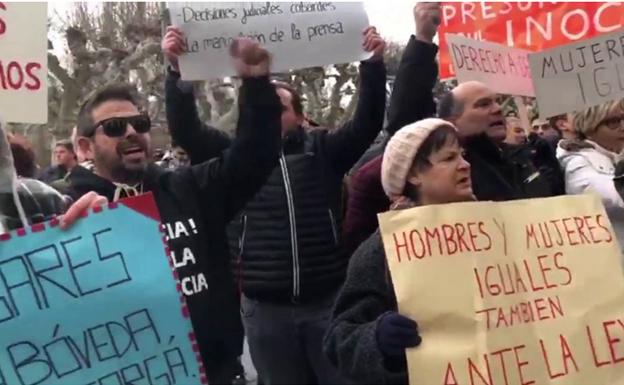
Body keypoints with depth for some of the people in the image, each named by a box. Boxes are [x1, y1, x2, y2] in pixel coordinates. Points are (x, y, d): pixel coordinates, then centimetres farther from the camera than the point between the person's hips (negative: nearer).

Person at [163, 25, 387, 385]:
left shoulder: (323, 150, 5)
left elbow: (367, 122, -4)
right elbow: (186, 130, -2)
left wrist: (373, 64, -16)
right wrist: (177, 70, -15)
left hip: (328, 301, 0)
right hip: (264, 308, 1)